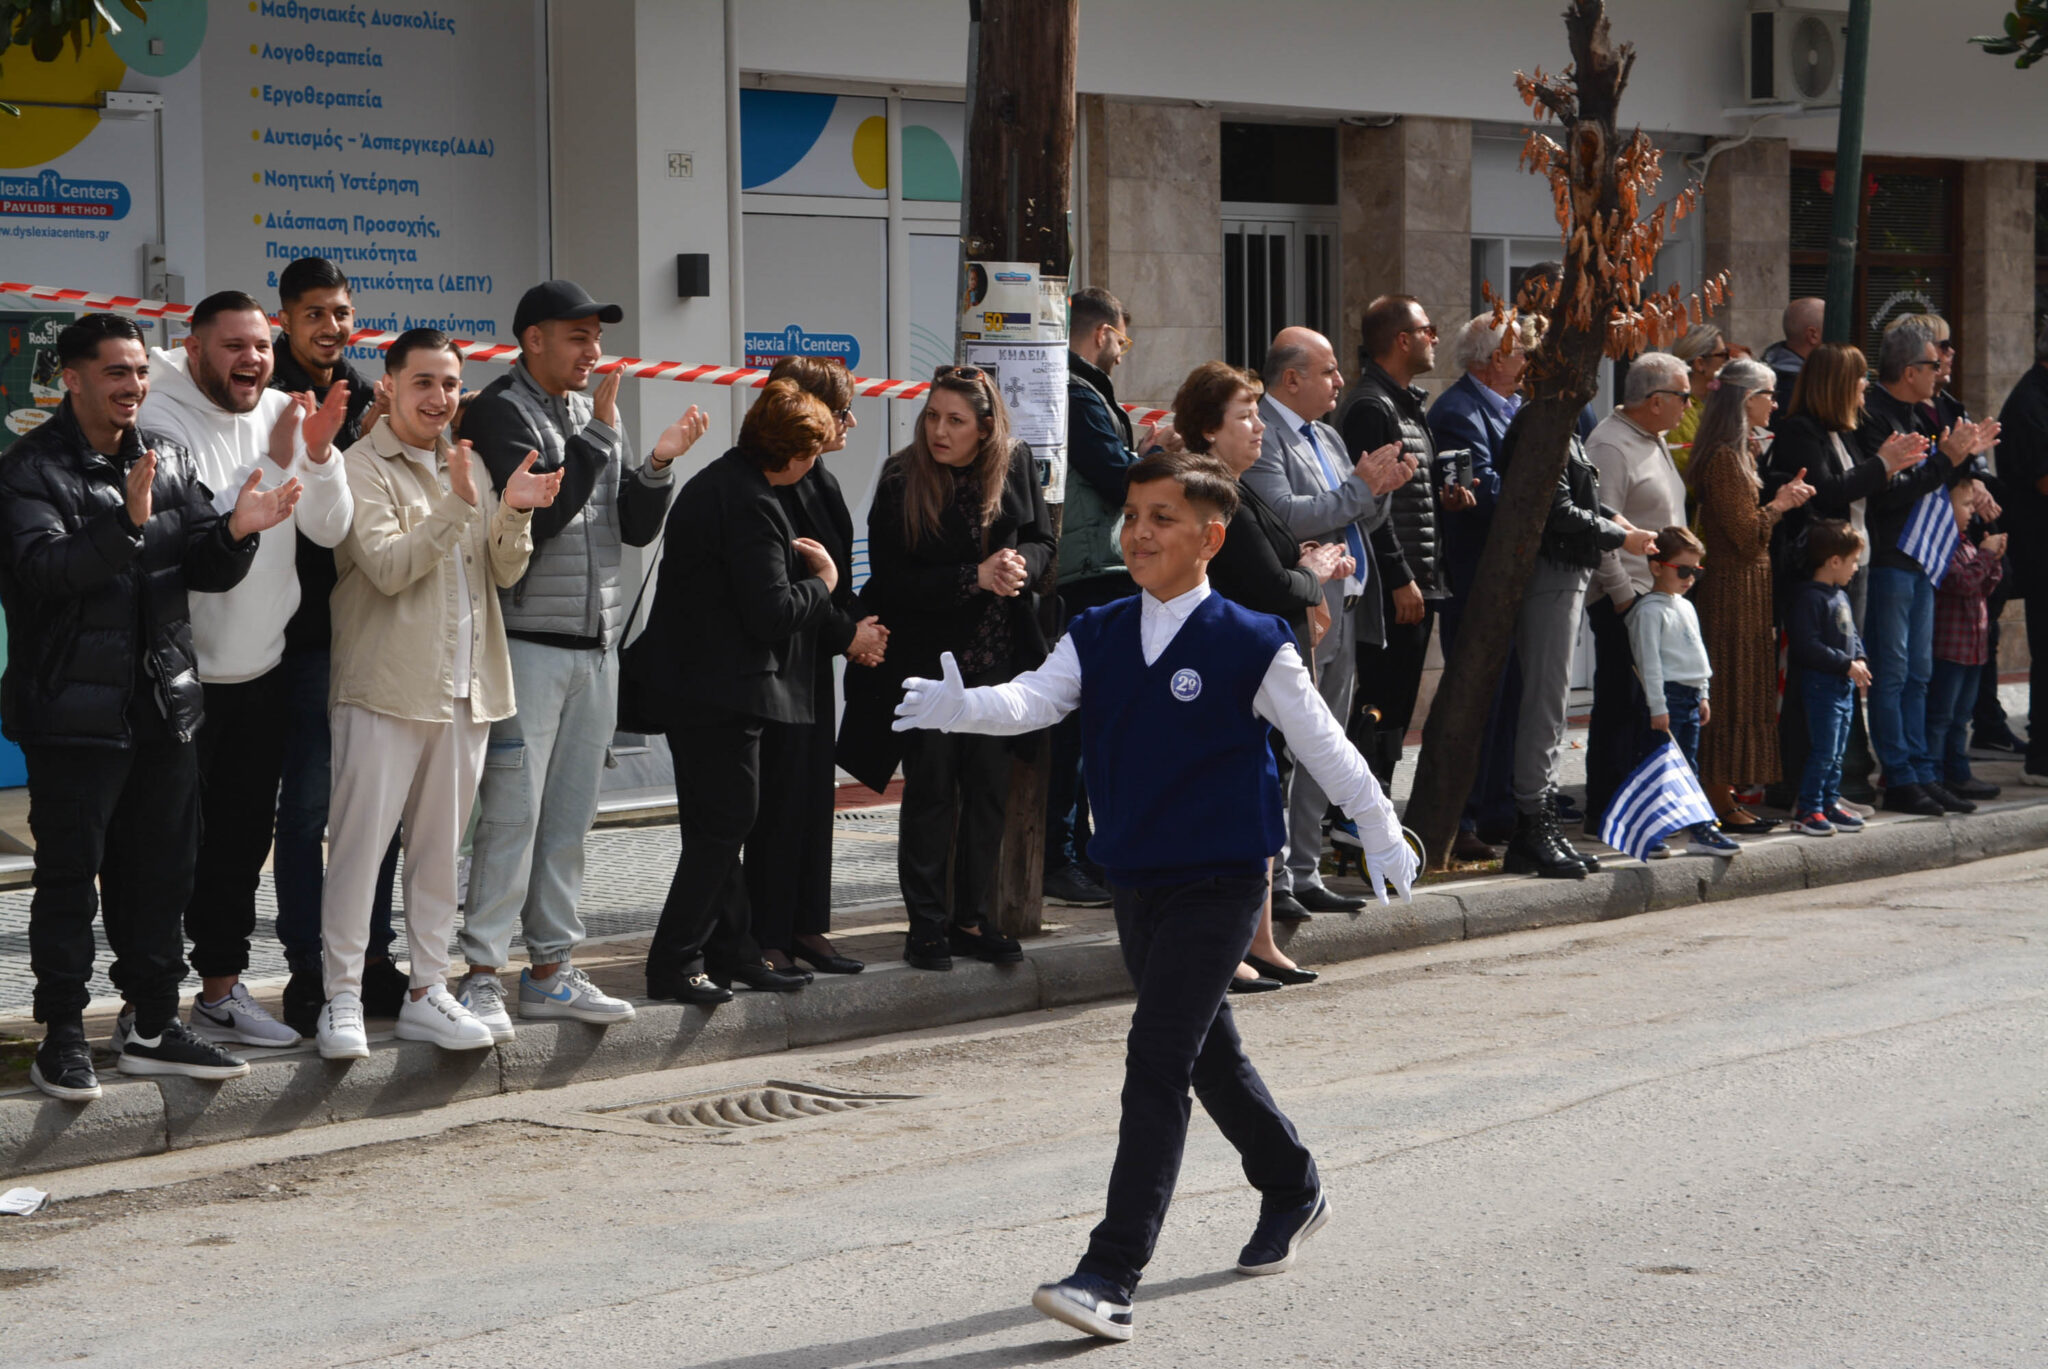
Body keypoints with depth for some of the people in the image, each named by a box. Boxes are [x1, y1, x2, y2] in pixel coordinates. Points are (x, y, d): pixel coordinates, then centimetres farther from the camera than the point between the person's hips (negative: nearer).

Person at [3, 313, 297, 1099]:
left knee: (161, 872, 11)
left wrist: (235, 532, -13)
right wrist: (127, 523, -36)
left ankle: (154, 1027, 21)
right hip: (73, 711, -6)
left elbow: (207, 572, 8)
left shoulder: (169, 460, 10)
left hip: (163, 708, 6)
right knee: (71, 877, 0)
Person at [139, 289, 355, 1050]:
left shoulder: (284, 414, 5)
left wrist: (320, 456, -16)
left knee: (243, 837, 14)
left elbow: (329, 531, 0)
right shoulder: (163, 418, -13)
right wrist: (272, 465, -27)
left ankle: (222, 988, 25)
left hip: (261, 667, 6)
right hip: (183, 672, -6)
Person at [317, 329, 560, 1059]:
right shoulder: (362, 466, -5)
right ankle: (342, 997, -1)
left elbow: (505, 572, 10)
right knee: (360, 842, -6)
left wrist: (515, 513, -9)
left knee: (440, 847, 11)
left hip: (463, 688, 6)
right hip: (386, 687, -6)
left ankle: (427, 992, 17)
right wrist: (457, 505, -24)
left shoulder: (466, 465, 15)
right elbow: (388, 566, -17)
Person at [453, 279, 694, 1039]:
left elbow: (637, 527, 13)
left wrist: (658, 465, -4)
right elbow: (540, 515, -19)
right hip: (527, 644, -7)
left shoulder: (596, 415, 15)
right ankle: (482, 974, -5)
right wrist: (599, 437, -16)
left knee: (570, 815, 10)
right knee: (512, 813, -8)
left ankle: (551, 968, 17)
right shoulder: (500, 414, -7)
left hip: (596, 645, 7)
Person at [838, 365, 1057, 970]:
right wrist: (976, 578, -23)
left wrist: (1020, 562, -16)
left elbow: (1045, 541, 7)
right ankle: (926, 924, 9)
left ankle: (972, 919, 17)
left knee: (988, 789, 7)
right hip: (927, 662, -3)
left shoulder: (1015, 466, -1)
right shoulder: (900, 482, -12)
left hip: (999, 661, 4)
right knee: (930, 790, 0)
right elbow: (893, 581, -15)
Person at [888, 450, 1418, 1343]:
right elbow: (1034, 700, -11)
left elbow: (1322, 743, 0)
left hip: (1219, 883, -6)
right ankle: (1290, 1191, 44)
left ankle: (1113, 1276, -17)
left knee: (1158, 1061, -14)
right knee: (1206, 1052, 20)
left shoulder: (1250, 646, -10)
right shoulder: (1098, 638, 4)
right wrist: (961, 707, -33)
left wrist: (1382, 835, 9)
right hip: (1136, 883, 6)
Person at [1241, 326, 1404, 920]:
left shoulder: (1326, 436, 19)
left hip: (1341, 616, 10)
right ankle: (1272, 883, -6)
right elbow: (1283, 516, -23)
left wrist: (1381, 491, 2)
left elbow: (1362, 521, 22)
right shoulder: (1259, 435, -11)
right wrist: (1358, 488, -18)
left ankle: (1303, 874, 20)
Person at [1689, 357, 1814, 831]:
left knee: (1743, 691, 11)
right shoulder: (1725, 458, -17)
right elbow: (1746, 535, -18)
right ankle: (1720, 804, -2)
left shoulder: (1737, 452, 16)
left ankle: (1724, 797, 15)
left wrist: (1781, 499, 10)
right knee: (1732, 691, -6)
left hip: (1748, 589, 10)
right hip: (1735, 590, -10)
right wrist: (1779, 505, -5)